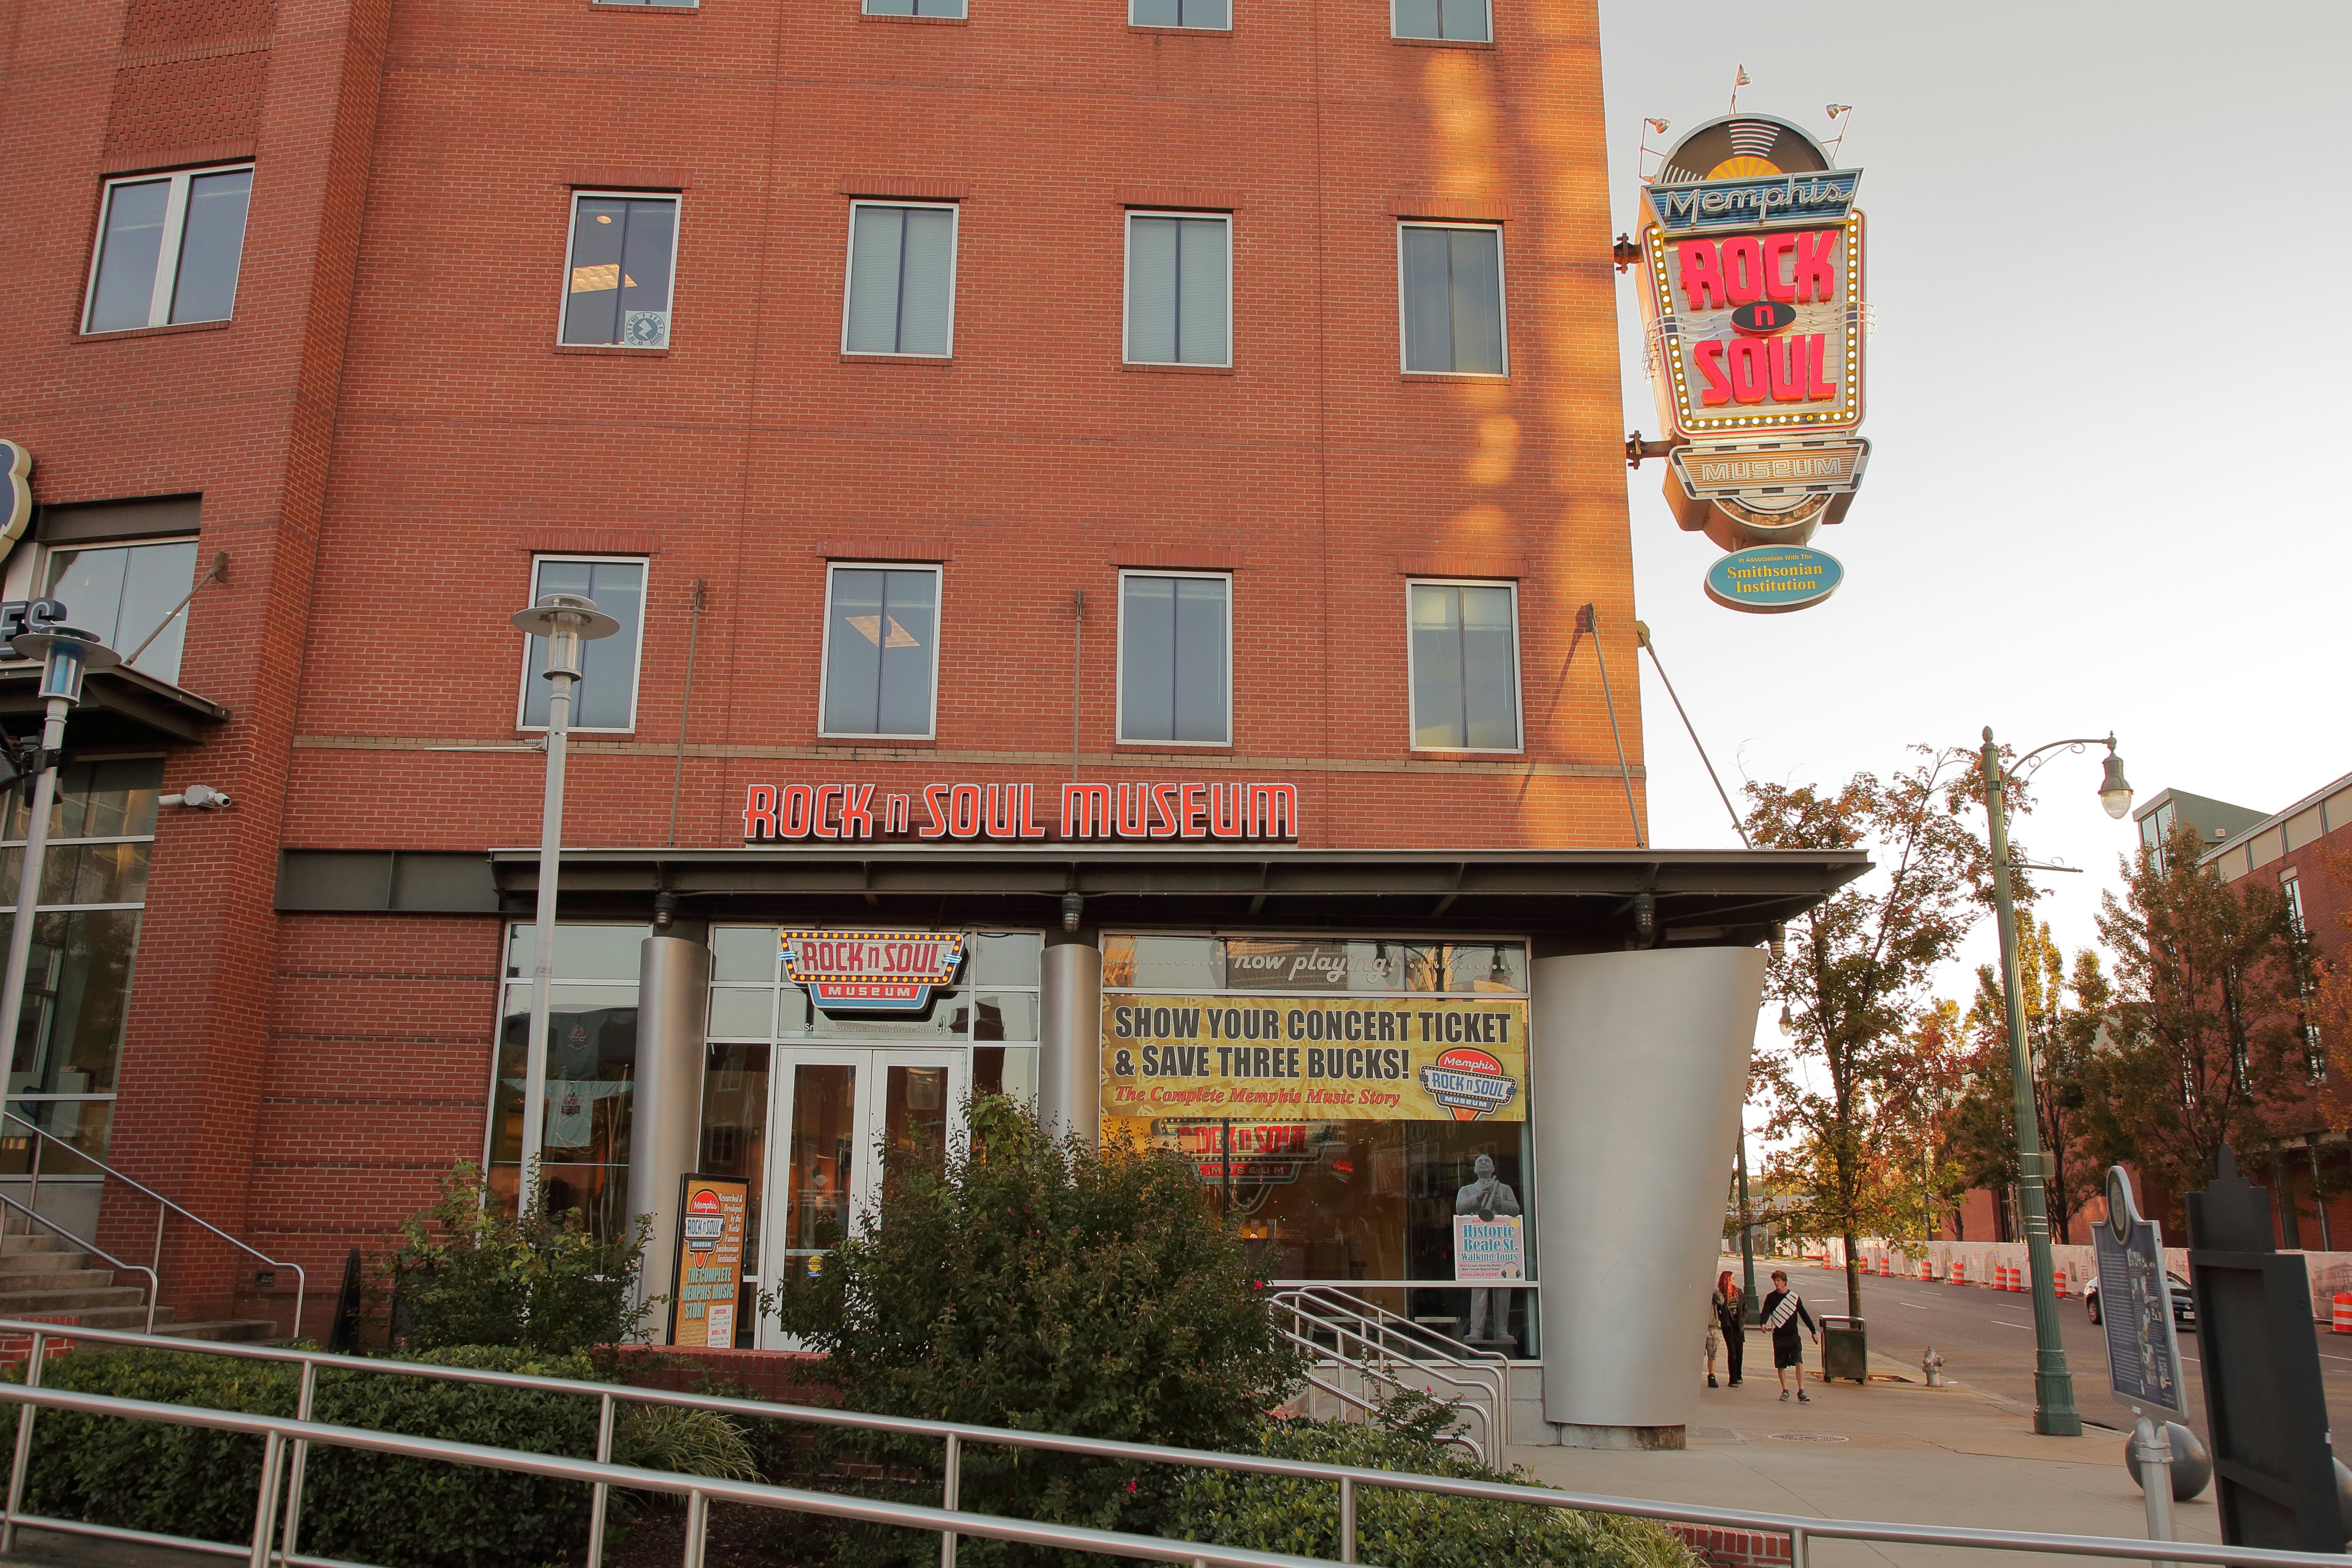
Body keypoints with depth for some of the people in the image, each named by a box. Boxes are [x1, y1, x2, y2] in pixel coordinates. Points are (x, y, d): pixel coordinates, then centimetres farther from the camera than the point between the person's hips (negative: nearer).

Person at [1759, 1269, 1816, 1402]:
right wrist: (1763, 1323, -28)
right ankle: (1785, 1391, 19)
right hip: (1779, 1336, 0)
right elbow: (1766, 1312, -7)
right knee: (1781, 1365, 6)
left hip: (1793, 1336, 0)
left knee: (1799, 1362, -13)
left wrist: (1813, 1331, 6)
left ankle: (1801, 1392, -13)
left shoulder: (1795, 1297, 4)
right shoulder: (1771, 1297, 2)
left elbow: (1804, 1315, 9)